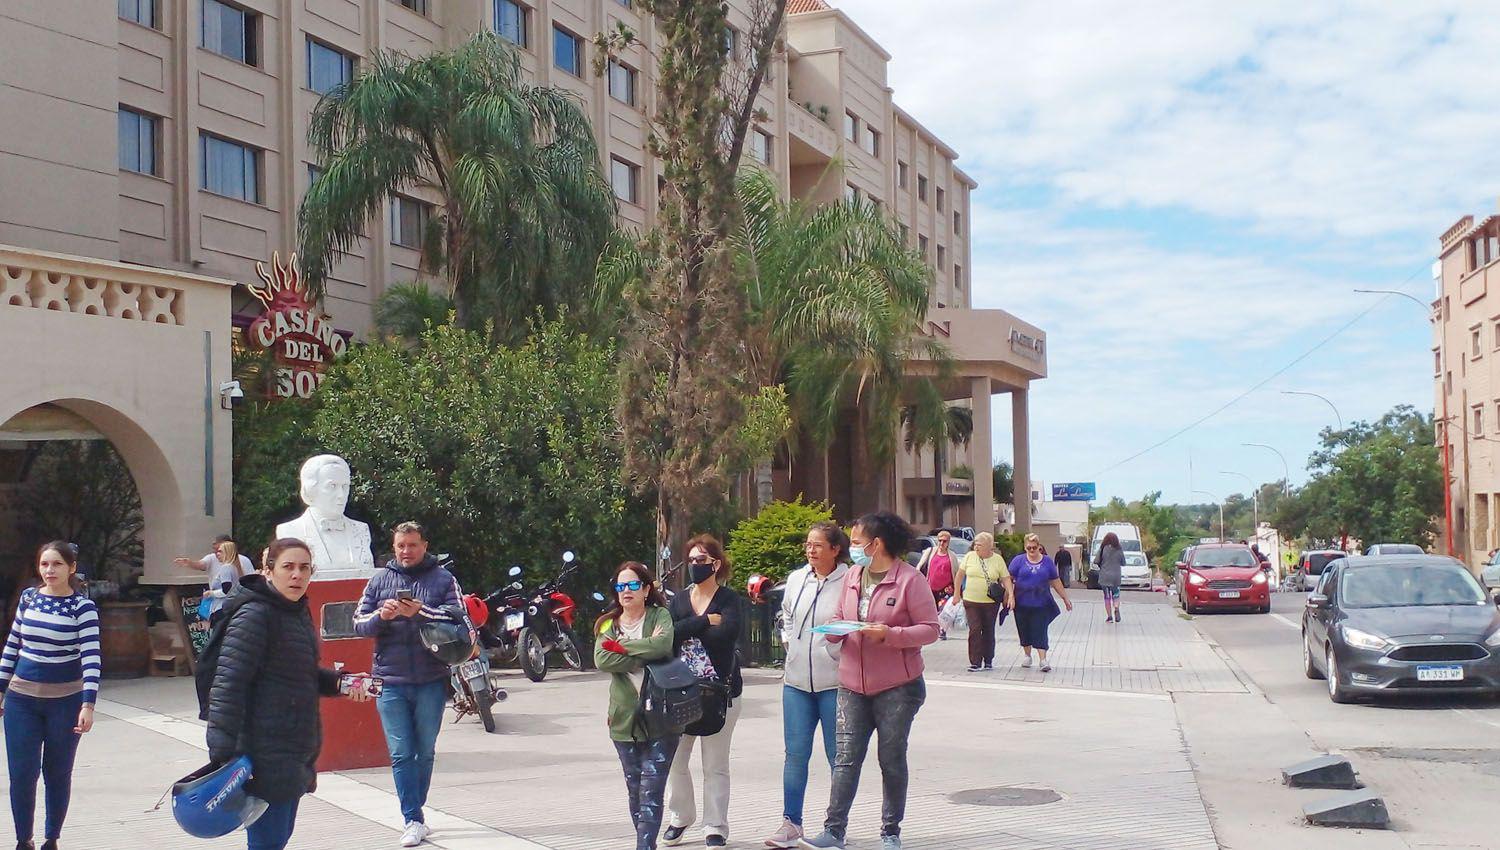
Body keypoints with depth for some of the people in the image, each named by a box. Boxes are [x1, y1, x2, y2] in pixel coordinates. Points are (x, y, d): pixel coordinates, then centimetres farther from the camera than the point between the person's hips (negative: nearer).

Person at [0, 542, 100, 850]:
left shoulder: (82, 607, -9)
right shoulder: (28, 597, 4)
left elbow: (91, 657, -16)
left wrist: (88, 704, -25)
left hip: (65, 700, -3)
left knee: (57, 774, 8)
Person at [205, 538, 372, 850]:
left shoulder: (299, 612, 13)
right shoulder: (255, 616, -15)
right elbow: (228, 685, -21)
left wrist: (338, 682, 9)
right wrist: (223, 754, -27)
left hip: (294, 753, 9)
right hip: (265, 755, -9)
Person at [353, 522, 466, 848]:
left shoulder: (443, 578, 4)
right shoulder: (380, 579, 10)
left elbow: (458, 617, -9)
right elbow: (359, 622, 8)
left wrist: (421, 611, -22)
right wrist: (381, 616, -13)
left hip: (431, 680, -1)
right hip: (390, 682, 1)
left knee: (425, 751, 10)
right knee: (401, 754, -3)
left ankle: (414, 811, 25)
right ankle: (414, 821, 0)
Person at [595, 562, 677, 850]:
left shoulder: (660, 616, 2)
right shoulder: (609, 623, 10)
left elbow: (664, 644, -20)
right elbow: (602, 660, -9)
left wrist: (622, 646, -13)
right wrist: (644, 655, -13)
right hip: (624, 717, 4)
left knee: (651, 789, -9)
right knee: (635, 790, 10)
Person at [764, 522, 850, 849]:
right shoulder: (796, 579, 7)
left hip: (834, 682, -5)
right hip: (796, 679, 5)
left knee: (837, 755, 4)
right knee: (796, 753, 8)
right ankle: (791, 822, 17)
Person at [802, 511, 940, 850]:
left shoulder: (909, 578, -9)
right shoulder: (852, 577, 9)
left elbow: (930, 629, -10)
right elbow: (840, 617, 19)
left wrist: (888, 634, -22)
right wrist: (835, 629, -5)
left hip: (896, 687, -4)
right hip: (853, 685, 4)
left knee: (892, 759, 7)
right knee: (845, 758, 0)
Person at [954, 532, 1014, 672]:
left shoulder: (998, 559, -1)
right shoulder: (970, 556, 1)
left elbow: (1006, 579, -1)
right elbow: (959, 575, 8)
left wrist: (1011, 595, -13)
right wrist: (957, 593, 6)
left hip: (991, 602, 0)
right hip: (971, 601, 0)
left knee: (989, 631, 8)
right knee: (975, 630, -8)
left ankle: (988, 661, 21)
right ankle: (975, 662, -4)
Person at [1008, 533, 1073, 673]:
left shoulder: (1047, 561, 6)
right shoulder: (1018, 560, 1)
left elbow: (1056, 582, 13)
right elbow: (1009, 578, -1)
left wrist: (1065, 598, 14)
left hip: (1041, 604, -1)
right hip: (1022, 604, 1)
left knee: (1040, 632, -7)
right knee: (1025, 631, 11)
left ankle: (1043, 660, -9)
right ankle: (1027, 656, 28)